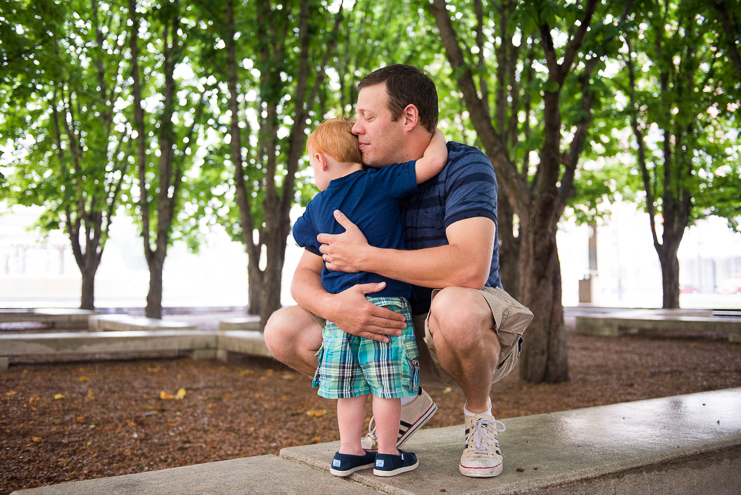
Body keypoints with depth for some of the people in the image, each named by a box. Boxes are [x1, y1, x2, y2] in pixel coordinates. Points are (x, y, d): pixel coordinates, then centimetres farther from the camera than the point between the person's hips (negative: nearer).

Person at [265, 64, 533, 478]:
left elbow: (470, 268, -36)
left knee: (455, 307, -41)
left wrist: (363, 256, -29)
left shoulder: (465, 166, -17)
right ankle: (404, 402, 9)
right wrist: (331, 305, -29)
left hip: (473, 329, -5)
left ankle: (480, 416, -7)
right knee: (284, 331, -9)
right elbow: (303, 278, -3)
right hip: (394, 326, 6)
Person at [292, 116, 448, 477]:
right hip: (384, 300, -4)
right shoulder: (383, 183, -4)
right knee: (386, 383, 4)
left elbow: (300, 235, 28)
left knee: (350, 385, 13)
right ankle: (388, 455, 14)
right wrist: (435, 133, 9)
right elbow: (434, 161, -10)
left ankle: (348, 452, 21)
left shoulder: (318, 206, 9)